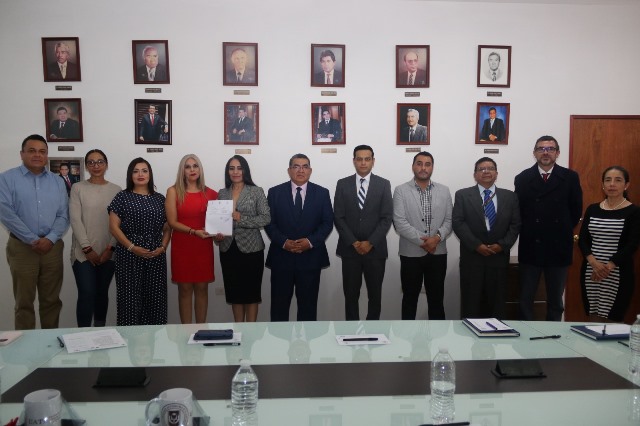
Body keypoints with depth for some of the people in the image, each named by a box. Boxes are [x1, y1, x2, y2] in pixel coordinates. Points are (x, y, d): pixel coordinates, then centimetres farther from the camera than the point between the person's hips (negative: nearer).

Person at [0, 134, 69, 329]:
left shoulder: (57, 181, 10)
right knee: (24, 301, 5)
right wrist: (33, 240, -14)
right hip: (22, 247, -3)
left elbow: (64, 215, 5)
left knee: (51, 299, 10)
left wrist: (50, 239, -11)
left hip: (52, 247, 3)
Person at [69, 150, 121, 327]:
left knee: (102, 293, 10)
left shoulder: (116, 190, 6)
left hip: (108, 252, 2)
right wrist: (87, 248, -11)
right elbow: (75, 220, -4)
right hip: (84, 252, -2)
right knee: (86, 294, -9)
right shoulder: (78, 188, 2)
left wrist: (110, 248, -6)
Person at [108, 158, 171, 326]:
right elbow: (113, 226, -3)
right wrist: (131, 247, -12)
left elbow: (167, 227, 12)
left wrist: (163, 247, -5)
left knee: (155, 298, 4)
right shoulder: (122, 197, 3)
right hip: (129, 256, -3)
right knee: (130, 297, -2)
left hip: (156, 257, 3)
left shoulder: (160, 199, 11)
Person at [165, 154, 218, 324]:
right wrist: (194, 232, -19)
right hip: (182, 246, -2)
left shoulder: (210, 193, 5)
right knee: (185, 288, 4)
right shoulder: (173, 191, -1)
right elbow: (172, 222, -6)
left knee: (202, 287, 6)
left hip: (204, 246, 2)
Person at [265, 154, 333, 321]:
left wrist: (311, 241, -12)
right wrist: (284, 242, -13)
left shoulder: (322, 193, 5)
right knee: (279, 303, 5)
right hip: (281, 256, 0)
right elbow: (269, 222, 1)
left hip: (311, 257, 1)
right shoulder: (275, 192, 4)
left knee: (308, 304, 8)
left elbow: (327, 222, 2)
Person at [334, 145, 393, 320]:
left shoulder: (383, 184, 2)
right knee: (351, 294, 6)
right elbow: (338, 218, -1)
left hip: (375, 249, 0)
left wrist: (370, 243, -12)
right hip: (350, 249, 0)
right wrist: (354, 243, -10)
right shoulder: (342, 184, 4)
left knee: (375, 294, 8)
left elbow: (387, 218, -3)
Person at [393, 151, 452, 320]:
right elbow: (400, 222, -11)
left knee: (436, 298, 11)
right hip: (411, 253, -2)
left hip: (438, 252, 2)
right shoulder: (401, 191, -2)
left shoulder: (444, 191, 7)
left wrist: (437, 237, -14)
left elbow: (449, 220, 4)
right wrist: (422, 240, -16)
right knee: (410, 297, 9)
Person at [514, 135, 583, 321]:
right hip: (530, 248, 0)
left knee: (555, 300, 12)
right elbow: (518, 211, 2)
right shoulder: (523, 178, 0)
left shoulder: (570, 177, 0)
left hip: (558, 248, 1)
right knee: (525, 299, 8)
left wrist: (562, 230, 5)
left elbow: (576, 210, 5)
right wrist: (529, 231, -1)